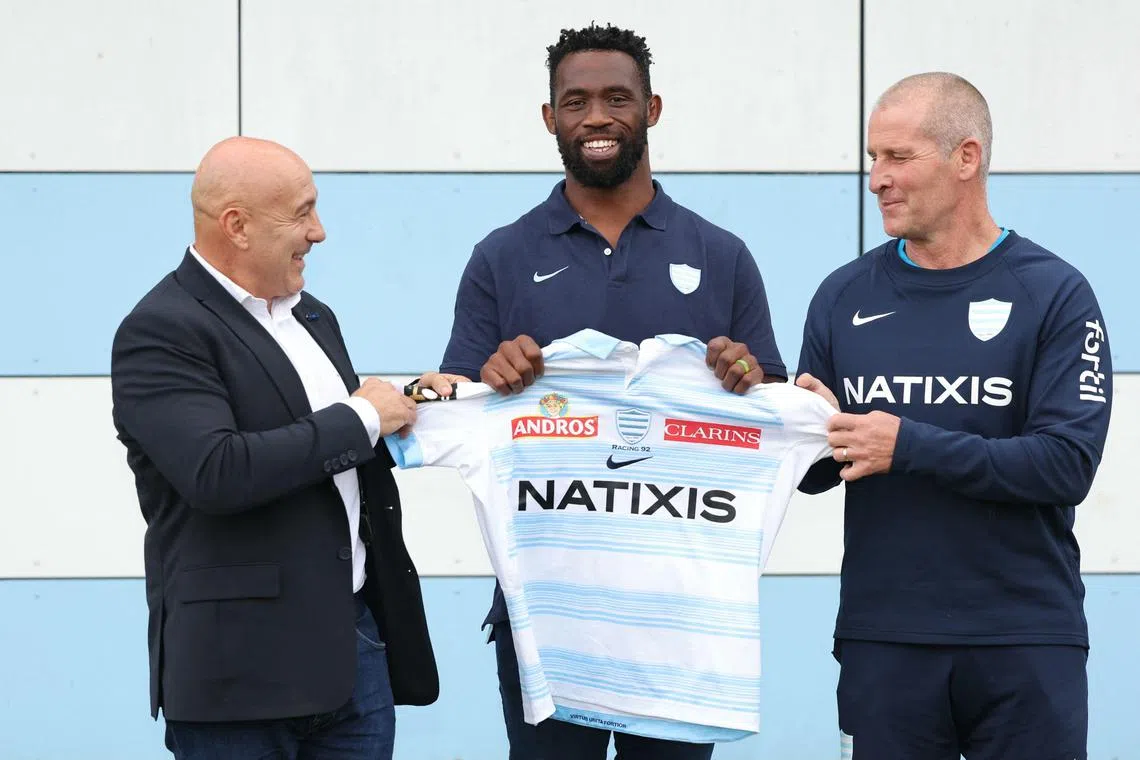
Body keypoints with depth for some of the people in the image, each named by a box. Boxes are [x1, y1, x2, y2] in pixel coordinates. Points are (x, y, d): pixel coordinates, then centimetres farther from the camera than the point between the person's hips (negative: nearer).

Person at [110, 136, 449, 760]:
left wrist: (406, 412, 7)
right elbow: (217, 473, -24)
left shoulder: (310, 316, 17)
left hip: (357, 636, 8)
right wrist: (359, 421, -15)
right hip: (243, 662, -8)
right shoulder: (160, 333, -11)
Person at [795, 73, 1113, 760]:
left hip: (1026, 642, -3)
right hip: (882, 642, 3)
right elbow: (816, 475, 12)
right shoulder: (845, 296, 8)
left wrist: (910, 446, -18)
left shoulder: (1053, 293, -3)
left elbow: (1068, 464, -13)